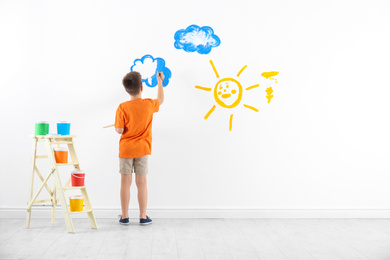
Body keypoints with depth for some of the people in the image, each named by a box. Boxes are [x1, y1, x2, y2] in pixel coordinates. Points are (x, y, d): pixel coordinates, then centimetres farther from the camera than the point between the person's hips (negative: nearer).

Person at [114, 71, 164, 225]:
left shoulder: (122, 108, -12)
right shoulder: (149, 104, -6)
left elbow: (119, 130, -12)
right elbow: (160, 100, 17)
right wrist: (160, 82, 27)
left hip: (126, 149, -1)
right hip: (142, 149, 1)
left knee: (125, 182, 7)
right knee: (141, 183, 7)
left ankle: (124, 216, 14)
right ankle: (143, 217, 12)